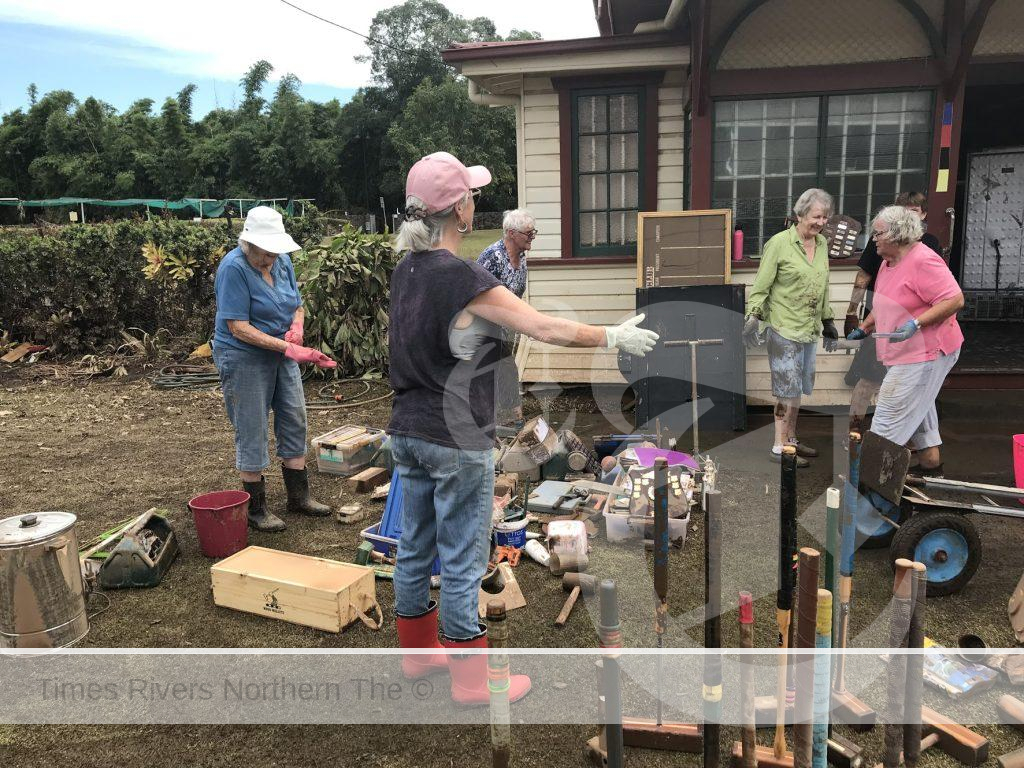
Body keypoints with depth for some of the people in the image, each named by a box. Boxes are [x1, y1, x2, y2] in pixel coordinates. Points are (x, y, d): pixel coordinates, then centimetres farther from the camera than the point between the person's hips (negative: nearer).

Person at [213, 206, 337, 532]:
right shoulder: (233, 268, -19)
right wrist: (287, 347, -29)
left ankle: (299, 496, 24)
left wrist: (296, 326, -11)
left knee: (295, 423, 10)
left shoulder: (282, 261, 2)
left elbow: (296, 305, 13)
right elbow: (238, 327, -23)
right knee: (251, 433, 1)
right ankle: (256, 509, 13)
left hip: (282, 357, 7)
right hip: (244, 359, -7)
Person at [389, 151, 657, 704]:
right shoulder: (462, 277, -21)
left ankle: (417, 653, 36)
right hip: (456, 440, -8)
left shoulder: (405, 270, 4)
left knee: (414, 547, 18)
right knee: (461, 560, 5)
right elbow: (546, 330, -20)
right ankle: (470, 679, 20)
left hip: (407, 432, 8)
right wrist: (617, 337, -8)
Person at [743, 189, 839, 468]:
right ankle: (779, 447, 3)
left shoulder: (822, 243, 11)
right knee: (789, 387, -5)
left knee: (797, 387, 14)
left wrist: (827, 321, 21)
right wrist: (753, 316, -20)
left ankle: (791, 438, 27)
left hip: (810, 328, 7)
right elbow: (761, 285, -11)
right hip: (784, 328, -7)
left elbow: (823, 286, 19)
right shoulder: (779, 243, -10)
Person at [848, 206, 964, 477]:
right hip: (905, 355, 10)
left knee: (890, 419, -7)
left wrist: (916, 323, -32)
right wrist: (864, 328, 15)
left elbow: (955, 300, -24)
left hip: (925, 354, -10)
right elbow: (884, 305, 24)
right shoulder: (888, 262, 11)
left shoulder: (922, 261, -20)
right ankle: (932, 473, 30)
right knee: (918, 415, 18)